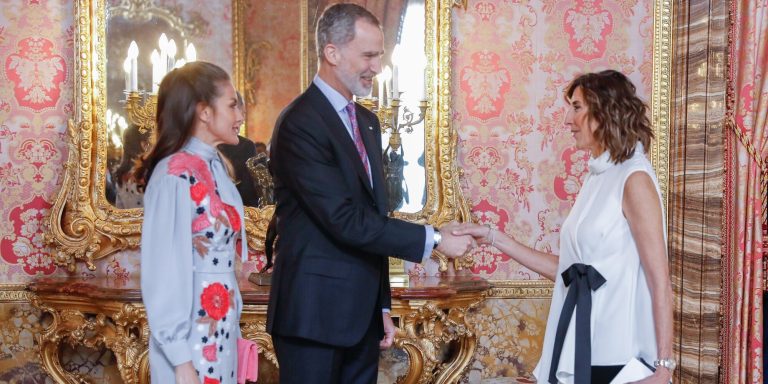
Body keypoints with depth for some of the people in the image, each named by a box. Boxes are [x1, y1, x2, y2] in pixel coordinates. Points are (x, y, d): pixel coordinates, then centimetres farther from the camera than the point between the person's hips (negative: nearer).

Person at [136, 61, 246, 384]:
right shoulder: (175, 176, -17)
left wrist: (232, 326, 9)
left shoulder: (215, 167, 8)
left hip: (222, 328, 8)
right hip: (192, 331, -8)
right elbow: (165, 272, -18)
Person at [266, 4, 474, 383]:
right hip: (314, 312, -8)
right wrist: (433, 239, -15)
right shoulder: (300, 123, -15)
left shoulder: (367, 121, 14)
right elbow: (345, 221, -20)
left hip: (361, 311, 8)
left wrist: (382, 305, 15)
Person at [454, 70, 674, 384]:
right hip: (581, 350, 8)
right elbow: (565, 268, 10)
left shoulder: (634, 179, -11)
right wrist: (493, 238, 10)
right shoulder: (598, 178, 12)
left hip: (616, 357, -8)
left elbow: (660, 282, -14)